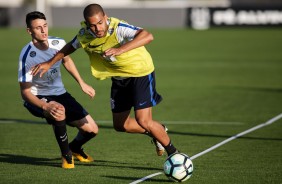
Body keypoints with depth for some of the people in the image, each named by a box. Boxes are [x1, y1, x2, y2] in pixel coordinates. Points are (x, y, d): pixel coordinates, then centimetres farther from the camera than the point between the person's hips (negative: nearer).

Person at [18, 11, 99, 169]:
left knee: (92, 130, 0)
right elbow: (25, 92, -24)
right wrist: (46, 106, -39)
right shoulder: (27, 57, -27)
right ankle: (67, 156, -15)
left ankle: (75, 148, 37)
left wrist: (82, 83, 14)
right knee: (59, 112, -40)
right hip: (37, 98, -6)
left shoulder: (58, 43, -11)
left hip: (59, 94, 6)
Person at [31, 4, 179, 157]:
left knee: (143, 121, -15)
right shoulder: (84, 35, -13)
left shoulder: (118, 28, -31)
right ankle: (158, 132, 37)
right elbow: (70, 47, 11)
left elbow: (147, 36, -47)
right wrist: (49, 63, 10)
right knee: (120, 125, 11)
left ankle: (173, 153, 8)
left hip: (141, 73, -7)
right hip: (119, 78, 7)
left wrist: (121, 49, -56)